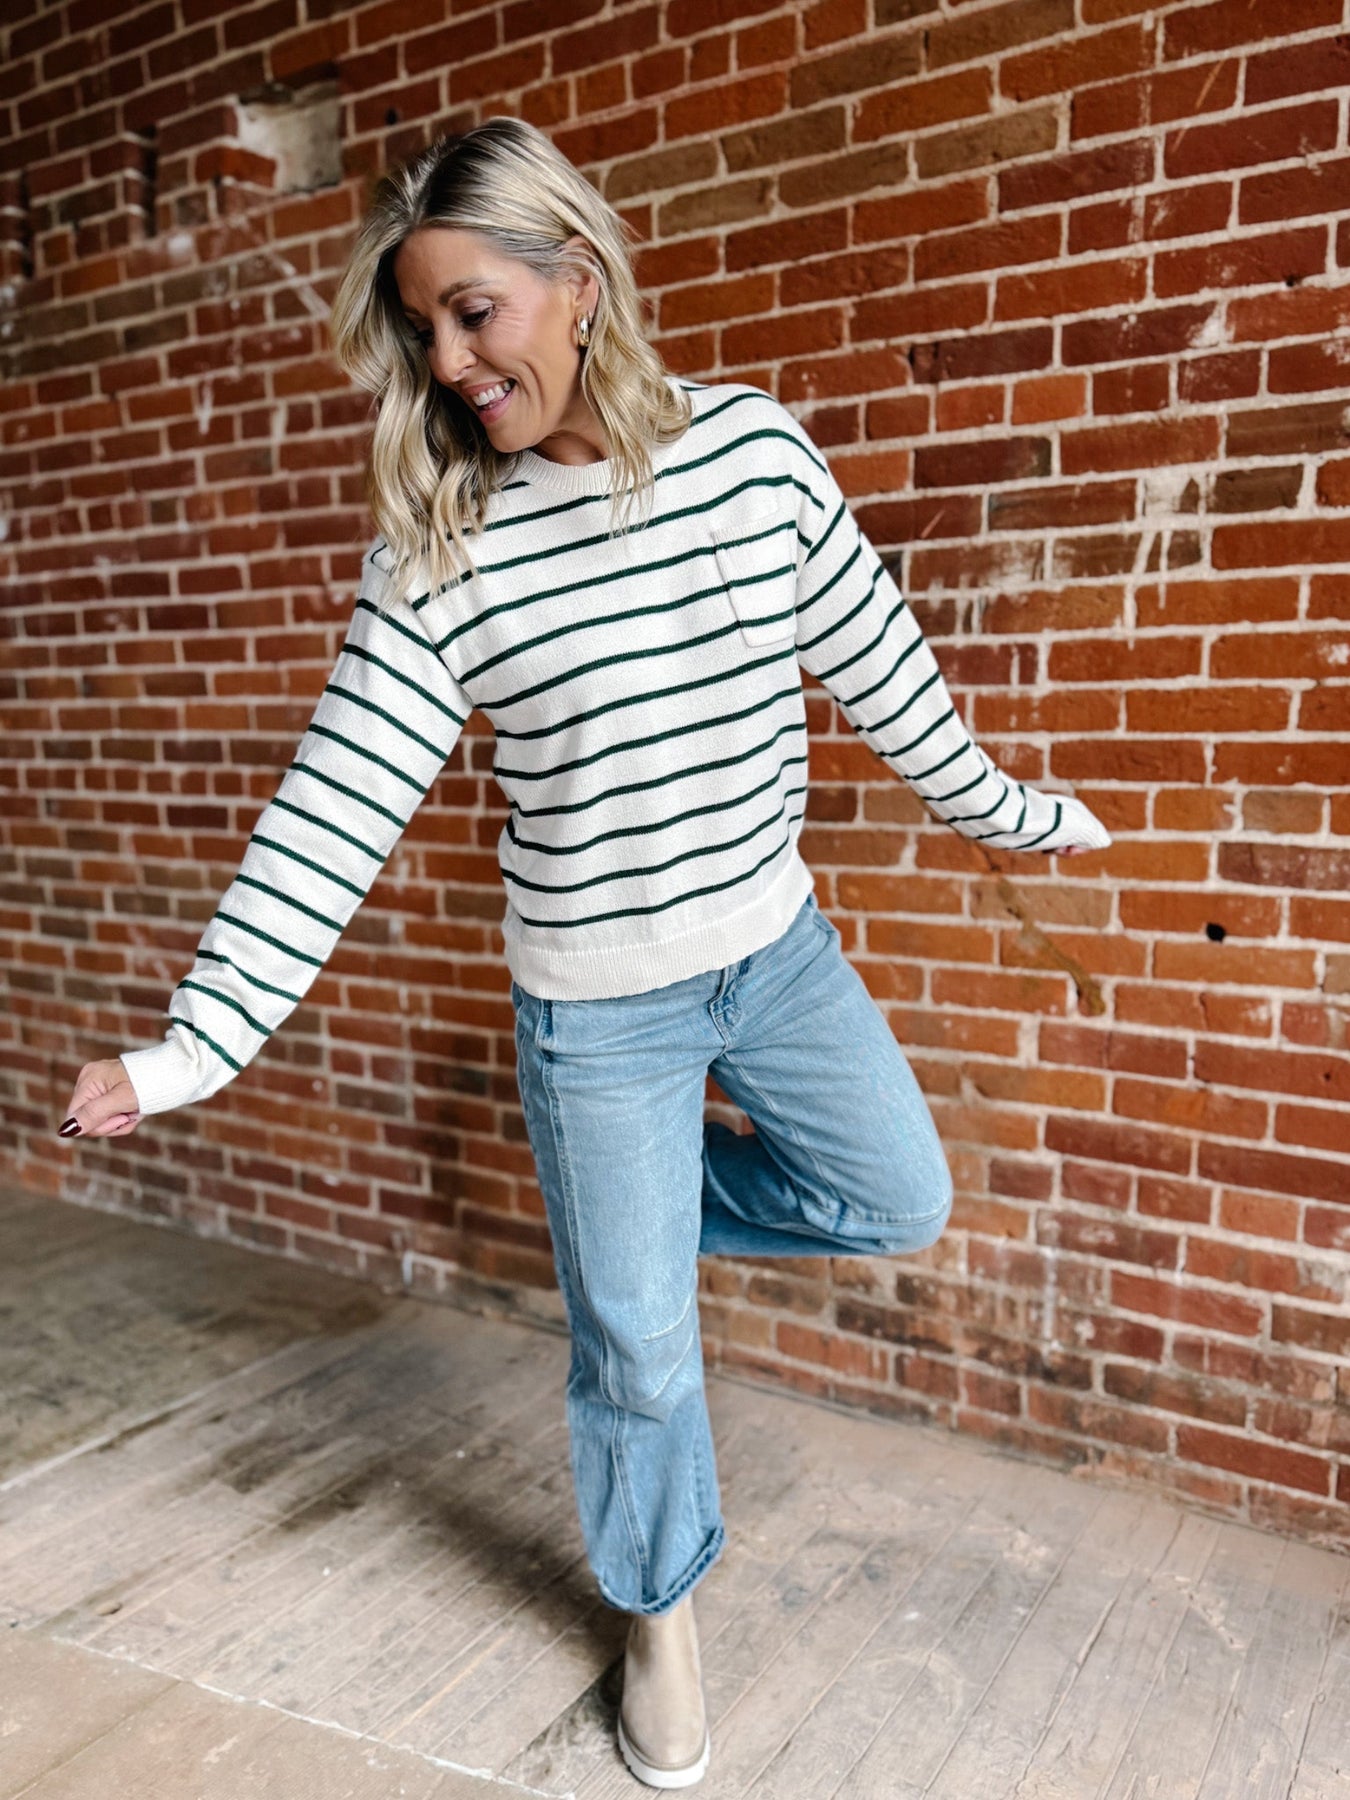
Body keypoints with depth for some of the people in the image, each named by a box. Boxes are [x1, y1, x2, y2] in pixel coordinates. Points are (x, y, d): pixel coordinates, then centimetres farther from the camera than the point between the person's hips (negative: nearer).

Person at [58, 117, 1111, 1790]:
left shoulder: (754, 445, -7)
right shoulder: (438, 539, -13)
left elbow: (876, 663, 3)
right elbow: (341, 797, -15)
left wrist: (1000, 808, 13)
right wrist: (203, 1037, -19)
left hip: (777, 947, 3)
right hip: (597, 1004, -3)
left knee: (901, 1201, 15)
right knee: (637, 1347, 10)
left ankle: (642, 1200, 37)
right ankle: (659, 1611, 40)